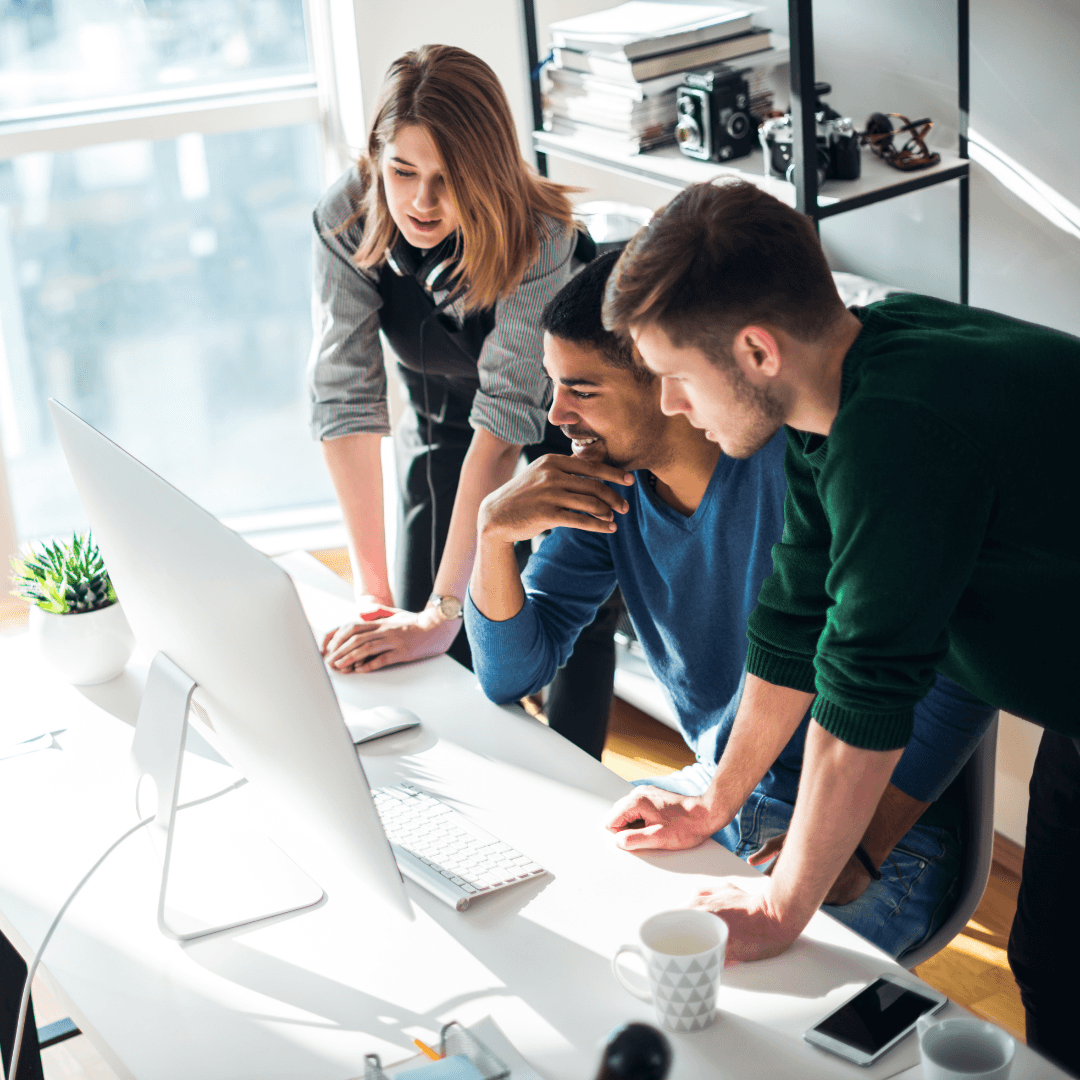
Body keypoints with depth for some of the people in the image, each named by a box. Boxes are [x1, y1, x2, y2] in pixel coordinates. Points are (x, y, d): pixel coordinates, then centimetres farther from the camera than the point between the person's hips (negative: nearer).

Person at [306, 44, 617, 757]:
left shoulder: (539, 239, -35)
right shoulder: (347, 218, -26)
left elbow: (505, 416, -40)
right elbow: (345, 392, -27)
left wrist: (440, 612, -44)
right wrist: (373, 594, -30)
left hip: (560, 414, -3)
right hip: (439, 413, 3)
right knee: (414, 643, -3)